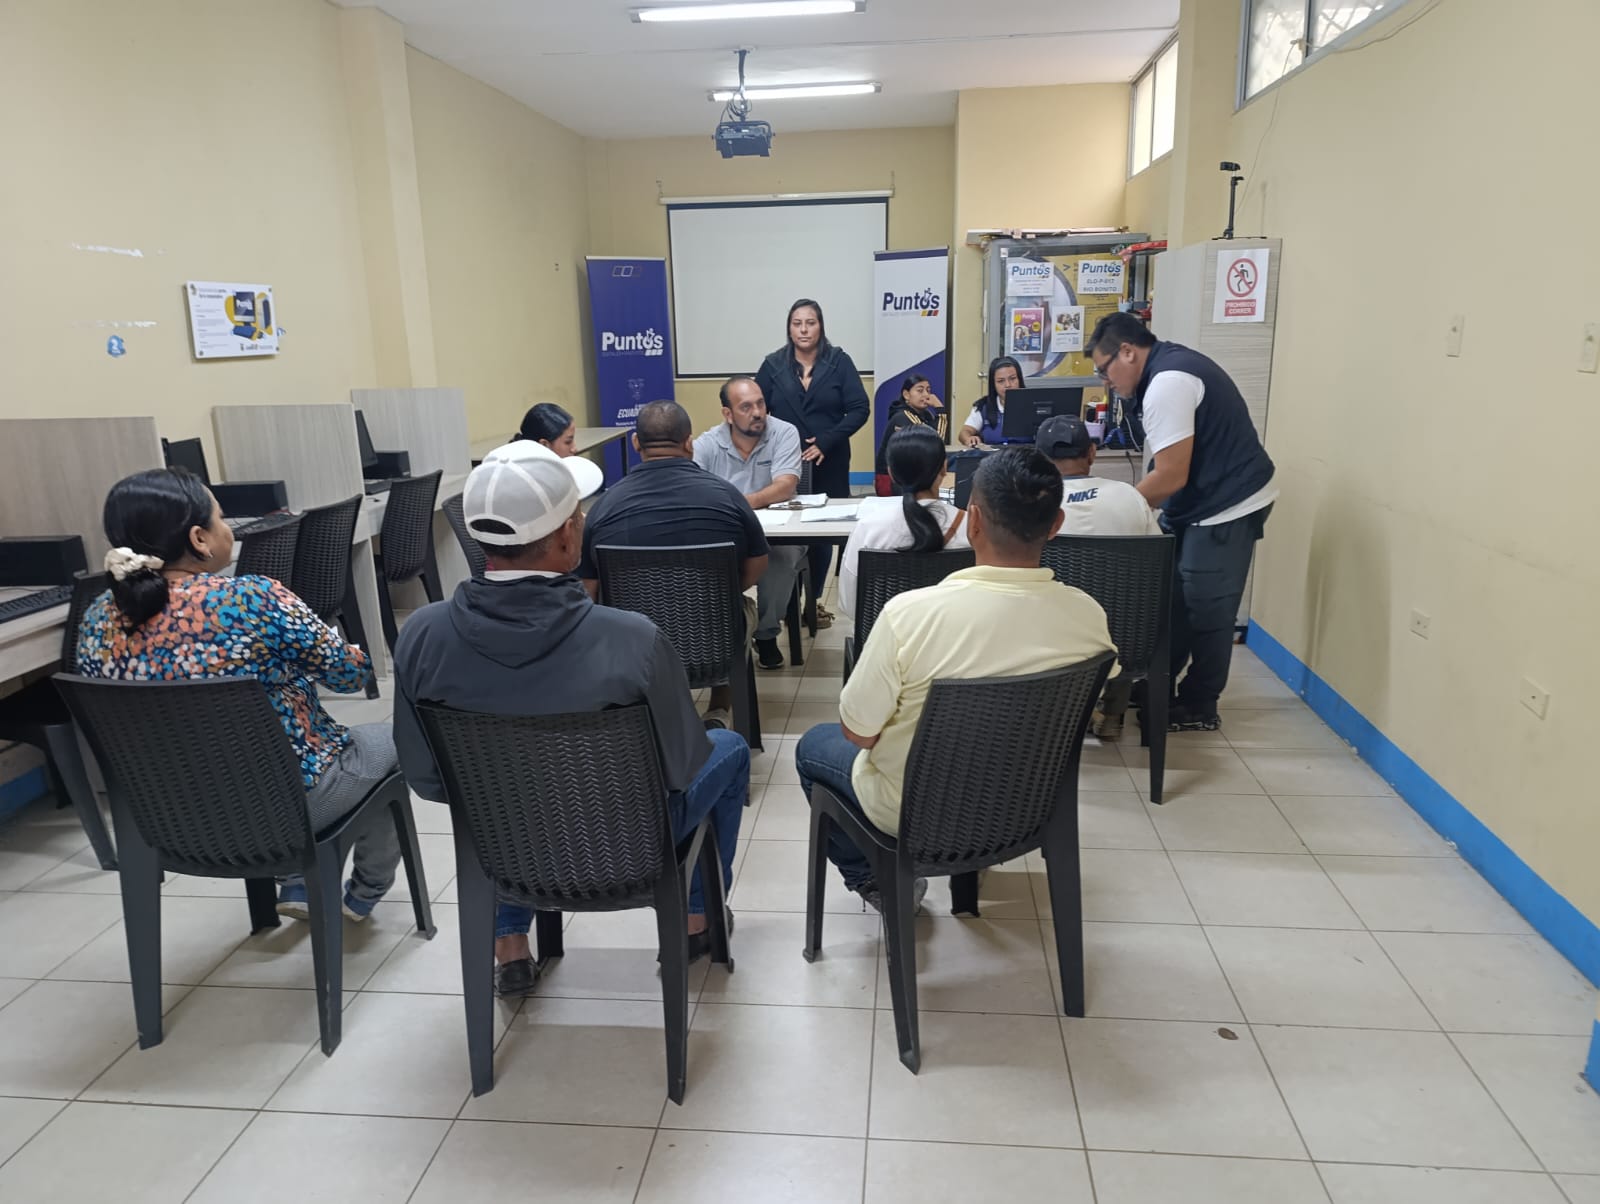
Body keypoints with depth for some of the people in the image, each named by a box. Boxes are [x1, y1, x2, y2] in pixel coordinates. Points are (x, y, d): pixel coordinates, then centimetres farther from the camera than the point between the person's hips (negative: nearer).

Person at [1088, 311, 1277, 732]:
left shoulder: (1168, 382, -22)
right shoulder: (1171, 364, 11)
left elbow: (1171, 476, -23)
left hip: (1227, 506, -10)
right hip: (1209, 502, 10)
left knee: (1204, 610, 0)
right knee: (1174, 598, 14)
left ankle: (1198, 707, 12)